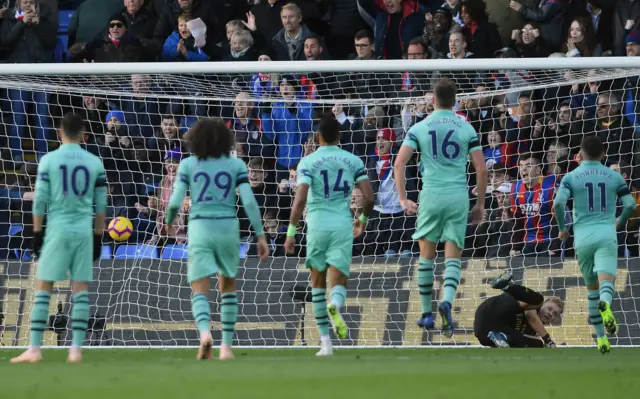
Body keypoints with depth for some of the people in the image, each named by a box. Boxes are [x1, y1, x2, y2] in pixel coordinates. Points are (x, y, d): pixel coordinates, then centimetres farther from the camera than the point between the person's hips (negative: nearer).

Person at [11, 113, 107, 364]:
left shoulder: (49, 160, -1)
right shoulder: (95, 163, 6)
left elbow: (40, 199, -3)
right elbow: (101, 205, 7)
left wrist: (37, 233, 4)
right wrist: (98, 238, 15)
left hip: (57, 230, -2)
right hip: (84, 231, 2)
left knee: (43, 289, 2)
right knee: (81, 291, 3)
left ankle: (34, 349, -2)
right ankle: (76, 350, -1)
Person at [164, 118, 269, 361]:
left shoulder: (188, 165, 4)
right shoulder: (236, 165, 5)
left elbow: (175, 202, -1)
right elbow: (249, 202, -4)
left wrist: (168, 221, 20)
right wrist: (261, 236, -1)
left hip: (200, 229, -1)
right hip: (228, 228, 1)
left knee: (200, 291, -4)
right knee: (228, 286, 21)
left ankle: (205, 332, -34)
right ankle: (227, 345, 17)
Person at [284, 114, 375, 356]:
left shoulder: (308, 162, -1)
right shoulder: (353, 161, 6)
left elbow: (300, 200, -11)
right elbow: (369, 198, 2)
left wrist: (291, 232, -8)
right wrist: (363, 219, 21)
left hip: (317, 225, -1)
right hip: (343, 226, 1)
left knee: (318, 282, 15)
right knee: (338, 283, 2)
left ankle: (325, 341, 11)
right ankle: (335, 305, -37)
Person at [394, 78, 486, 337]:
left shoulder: (419, 128, 3)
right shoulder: (466, 129, 4)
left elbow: (399, 163, -5)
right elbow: (481, 169, 1)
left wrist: (403, 199, -1)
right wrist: (480, 204, 10)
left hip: (431, 196, 0)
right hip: (458, 196, 0)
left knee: (427, 255, 14)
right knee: (453, 257, 2)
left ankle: (426, 314, 17)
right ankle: (447, 301, -24)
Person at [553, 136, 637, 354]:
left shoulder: (571, 177, 5)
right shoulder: (614, 176, 10)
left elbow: (558, 203, -10)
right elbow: (631, 205, 6)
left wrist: (562, 228, 6)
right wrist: (619, 222, 26)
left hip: (583, 236, 1)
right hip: (606, 235, -1)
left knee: (592, 288, 15)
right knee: (606, 281, -16)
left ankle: (601, 337, 17)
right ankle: (605, 304, -53)